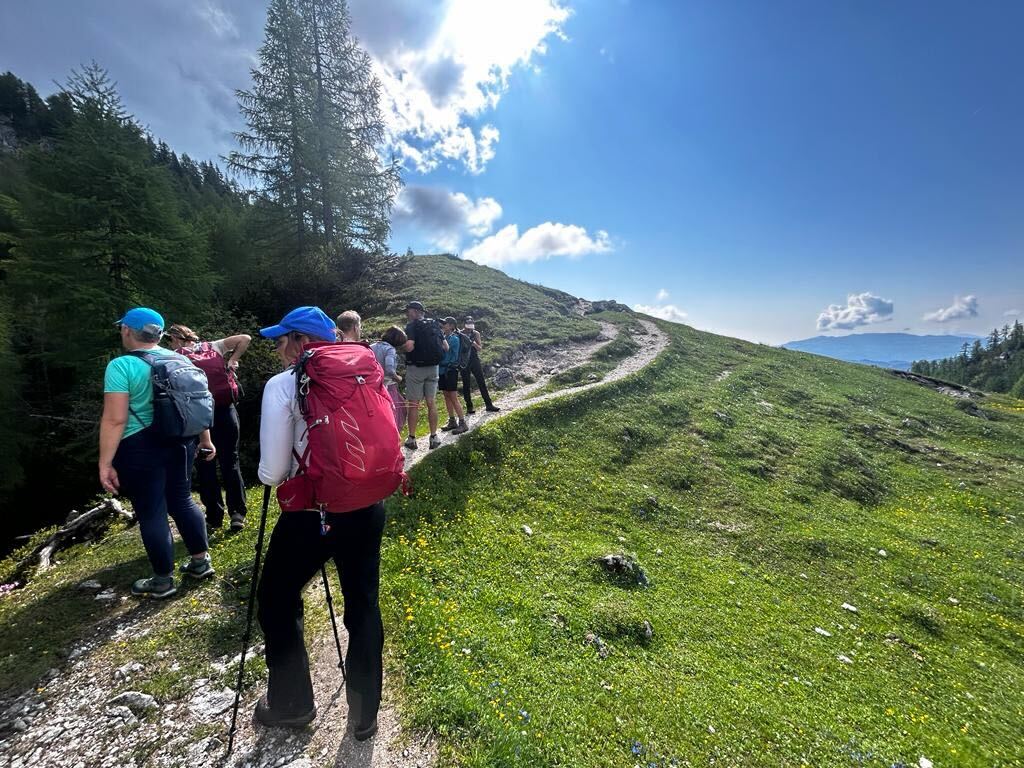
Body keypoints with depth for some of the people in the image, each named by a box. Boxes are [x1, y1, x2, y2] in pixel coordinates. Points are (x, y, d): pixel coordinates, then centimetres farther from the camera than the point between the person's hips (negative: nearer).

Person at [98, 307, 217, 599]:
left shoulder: (121, 366, -13)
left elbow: (115, 420, -18)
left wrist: (105, 463, -12)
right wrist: (205, 439, 18)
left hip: (142, 448, -6)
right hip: (180, 441, 6)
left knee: (150, 512, 6)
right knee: (182, 500, 18)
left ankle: (163, 580, 19)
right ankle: (201, 561, 27)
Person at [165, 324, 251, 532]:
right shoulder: (214, 347, 13)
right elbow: (245, 338, 7)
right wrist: (231, 362, 7)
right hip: (225, 411, 2)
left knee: (206, 467, 8)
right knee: (230, 461, 8)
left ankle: (214, 517, 13)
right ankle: (237, 513, 7)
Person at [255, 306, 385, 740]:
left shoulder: (283, 385, -9)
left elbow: (272, 472, -9)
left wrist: (268, 474, 13)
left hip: (313, 513, -4)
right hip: (367, 507, 5)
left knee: (277, 604, 22)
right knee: (363, 607, 17)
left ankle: (292, 705, 39)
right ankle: (365, 715, 35)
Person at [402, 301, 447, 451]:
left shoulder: (412, 326, -9)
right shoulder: (435, 325, 8)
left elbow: (409, 347, -23)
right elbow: (446, 347, 7)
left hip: (416, 368, -5)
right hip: (433, 368, 5)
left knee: (413, 404, 2)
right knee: (432, 403, 9)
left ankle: (412, 439, 6)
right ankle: (434, 437, 13)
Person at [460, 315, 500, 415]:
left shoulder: (476, 333, 6)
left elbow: (480, 349, 3)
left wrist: (474, 343, -15)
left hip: (475, 360, 2)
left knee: (482, 383, 1)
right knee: (466, 385, 2)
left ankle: (489, 405, 5)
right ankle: (469, 407, 9)